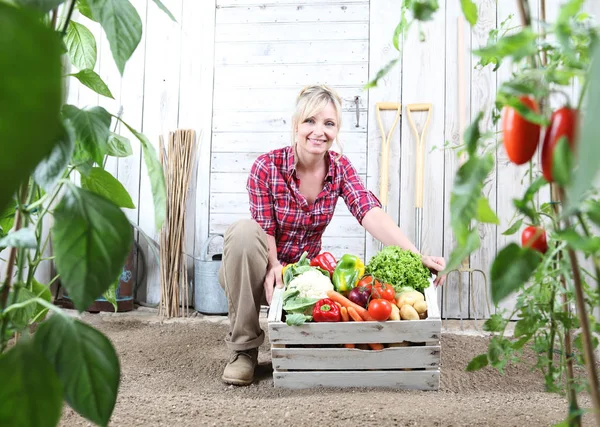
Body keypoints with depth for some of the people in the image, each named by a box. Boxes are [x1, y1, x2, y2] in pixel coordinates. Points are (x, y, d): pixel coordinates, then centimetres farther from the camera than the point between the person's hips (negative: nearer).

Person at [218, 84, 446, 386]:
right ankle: (244, 348, -19)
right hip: (262, 270, -2)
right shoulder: (266, 167, -19)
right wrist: (276, 270, -37)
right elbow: (264, 234, -16)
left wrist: (417, 256, -38)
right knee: (244, 230, -35)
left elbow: (372, 214, -23)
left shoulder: (340, 167, -8)